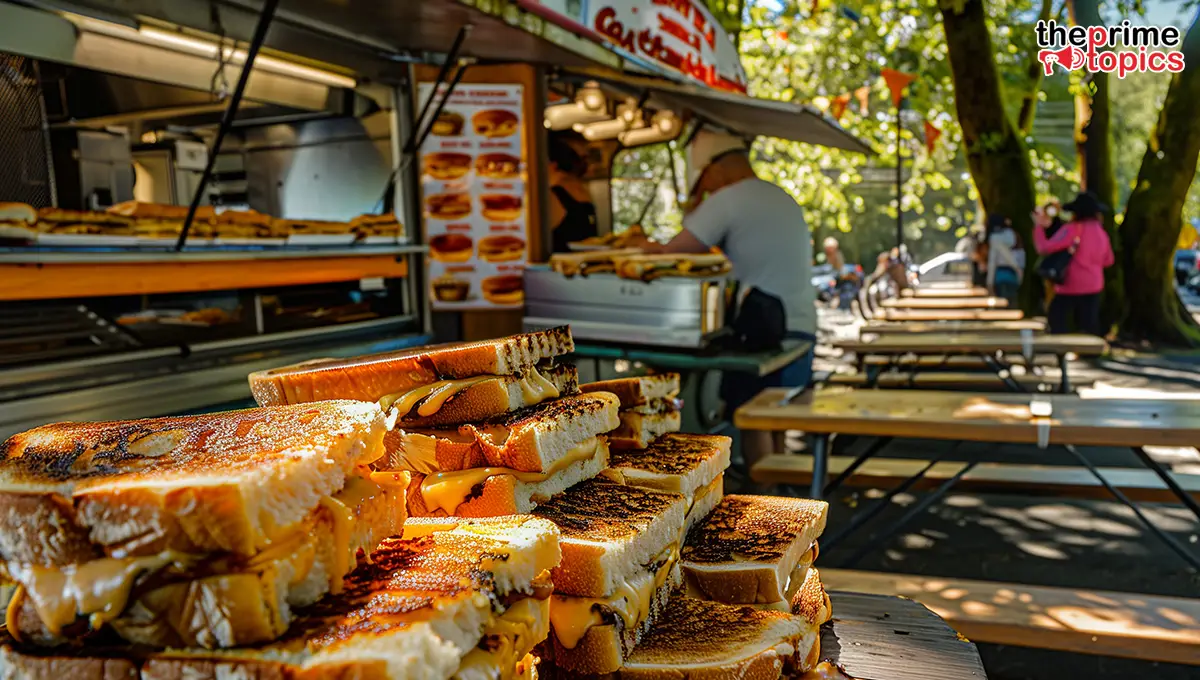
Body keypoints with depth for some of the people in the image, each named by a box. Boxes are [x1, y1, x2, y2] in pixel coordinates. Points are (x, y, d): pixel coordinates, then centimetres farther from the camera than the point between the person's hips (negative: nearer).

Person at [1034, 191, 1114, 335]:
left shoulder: (1072, 229, -16)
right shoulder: (1101, 232, 9)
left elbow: (1045, 248, -22)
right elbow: (1108, 261, 18)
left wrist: (1039, 227, -9)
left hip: (1070, 287, -7)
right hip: (1093, 286, 7)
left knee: (1058, 325, 1)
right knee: (1090, 326, 12)